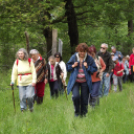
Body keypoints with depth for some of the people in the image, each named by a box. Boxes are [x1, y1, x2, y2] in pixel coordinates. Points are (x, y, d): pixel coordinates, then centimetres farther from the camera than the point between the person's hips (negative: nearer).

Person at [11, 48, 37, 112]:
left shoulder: (30, 61, -2)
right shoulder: (17, 62, 3)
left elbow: (33, 72, -2)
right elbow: (14, 73, 10)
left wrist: (34, 81, -10)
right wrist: (13, 81, 1)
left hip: (30, 83, -2)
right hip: (21, 83, 2)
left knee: (29, 96, -11)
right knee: (22, 97, -1)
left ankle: (31, 107, 14)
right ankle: (23, 108, 16)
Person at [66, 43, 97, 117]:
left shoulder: (89, 59, -2)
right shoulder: (74, 57, 0)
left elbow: (94, 69, 4)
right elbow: (68, 67, 9)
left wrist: (88, 67, -14)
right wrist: (73, 66, -12)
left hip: (85, 82, 1)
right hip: (75, 81, -1)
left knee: (84, 98, 6)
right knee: (76, 96, -18)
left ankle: (83, 113, 25)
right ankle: (77, 111, 6)